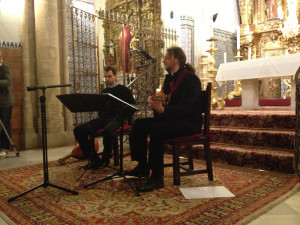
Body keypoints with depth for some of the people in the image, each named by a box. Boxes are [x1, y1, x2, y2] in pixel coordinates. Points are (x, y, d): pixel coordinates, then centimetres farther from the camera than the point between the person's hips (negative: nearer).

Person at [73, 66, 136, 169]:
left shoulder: (124, 90, 8)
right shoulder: (104, 91, 23)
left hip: (116, 119, -6)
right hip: (103, 118, 6)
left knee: (107, 130, -41)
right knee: (78, 130, -14)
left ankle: (105, 160, -17)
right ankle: (93, 158, -10)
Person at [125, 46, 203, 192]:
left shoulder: (190, 78, -13)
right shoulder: (169, 78, 14)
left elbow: (186, 108, -23)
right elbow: (165, 100, 15)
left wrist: (163, 109, -35)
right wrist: (155, 102, -8)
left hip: (190, 122, -9)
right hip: (171, 118, 9)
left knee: (156, 129, -33)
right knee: (139, 124, -5)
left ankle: (157, 177, -25)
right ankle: (142, 167, 0)